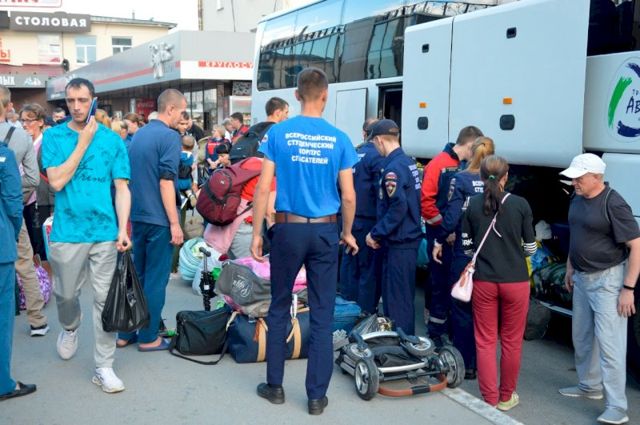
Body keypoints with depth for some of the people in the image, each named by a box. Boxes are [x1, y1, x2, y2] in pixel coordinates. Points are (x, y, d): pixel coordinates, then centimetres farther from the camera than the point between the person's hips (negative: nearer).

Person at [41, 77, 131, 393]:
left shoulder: (112, 139, 2)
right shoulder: (54, 136, 1)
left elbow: (122, 188, 3)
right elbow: (56, 181, -11)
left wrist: (123, 229, -8)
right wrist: (83, 142, -12)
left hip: (106, 233, 0)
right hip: (67, 232, 0)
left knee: (105, 299, 3)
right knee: (66, 294, 15)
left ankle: (103, 366, 13)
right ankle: (70, 328, 49)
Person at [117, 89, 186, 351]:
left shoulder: (138, 135, 13)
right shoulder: (169, 136, -13)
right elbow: (166, 182, -19)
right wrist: (175, 223, -17)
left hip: (138, 214, 8)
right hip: (159, 217, -8)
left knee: (137, 275, 15)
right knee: (156, 279, 1)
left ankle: (126, 333, 20)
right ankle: (148, 338, 8)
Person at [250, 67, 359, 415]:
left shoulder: (278, 133, -3)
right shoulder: (338, 139, -2)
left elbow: (263, 189, -5)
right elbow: (348, 197, -1)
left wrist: (256, 233, 2)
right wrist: (348, 233, 14)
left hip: (289, 229, 0)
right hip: (325, 231, 0)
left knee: (279, 309, 14)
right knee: (322, 316, 7)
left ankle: (275, 386, 23)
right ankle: (317, 395, 13)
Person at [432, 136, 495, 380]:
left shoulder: (460, 179, -8)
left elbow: (452, 216, -13)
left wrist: (439, 241, 0)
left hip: (465, 253, -3)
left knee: (462, 310, 8)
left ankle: (464, 364, 13)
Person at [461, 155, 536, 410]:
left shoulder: (472, 205, -4)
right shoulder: (520, 204, -7)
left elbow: (467, 247, 2)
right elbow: (530, 248, 0)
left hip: (483, 281, 1)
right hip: (515, 281, -1)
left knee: (485, 342, 11)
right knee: (511, 342, 13)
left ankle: (490, 399, 15)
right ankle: (506, 397, 25)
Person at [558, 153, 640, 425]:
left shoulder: (614, 205, -19)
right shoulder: (577, 199, 5)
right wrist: (570, 269, 19)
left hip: (607, 280, -8)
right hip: (582, 278, 8)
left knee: (609, 343, -8)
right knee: (582, 338, 18)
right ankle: (590, 386, 35)